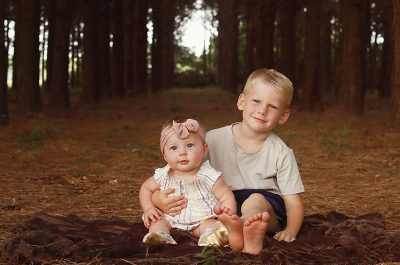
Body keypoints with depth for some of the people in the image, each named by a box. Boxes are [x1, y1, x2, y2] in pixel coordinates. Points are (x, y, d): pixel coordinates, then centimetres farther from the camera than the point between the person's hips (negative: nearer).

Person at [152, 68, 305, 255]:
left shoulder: (281, 154, -2)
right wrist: (156, 196, -21)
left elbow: (294, 203, -3)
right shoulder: (214, 140, -1)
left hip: (268, 211, -2)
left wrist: (290, 231, -24)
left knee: (255, 200, -35)